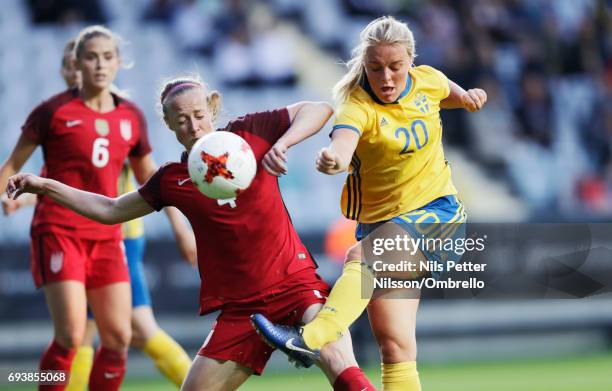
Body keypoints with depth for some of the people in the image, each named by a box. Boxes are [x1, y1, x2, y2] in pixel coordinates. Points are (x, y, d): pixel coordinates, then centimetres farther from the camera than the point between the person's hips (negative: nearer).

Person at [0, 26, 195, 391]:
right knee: (71, 336, -16)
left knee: (119, 337, -2)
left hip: (107, 236, 5)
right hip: (58, 231, -5)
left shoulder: (132, 117, 10)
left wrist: (181, 227, 19)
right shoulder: (55, 111, -4)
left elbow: (151, 178, 21)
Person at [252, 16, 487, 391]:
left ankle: (311, 339, -46)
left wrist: (467, 97, 6)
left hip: (438, 210, -1)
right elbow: (342, 144, -38)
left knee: (362, 257, -32)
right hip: (381, 222, 1)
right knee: (395, 346, -7)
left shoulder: (428, 80, -2)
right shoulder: (359, 105, -14)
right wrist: (332, 158, -61)